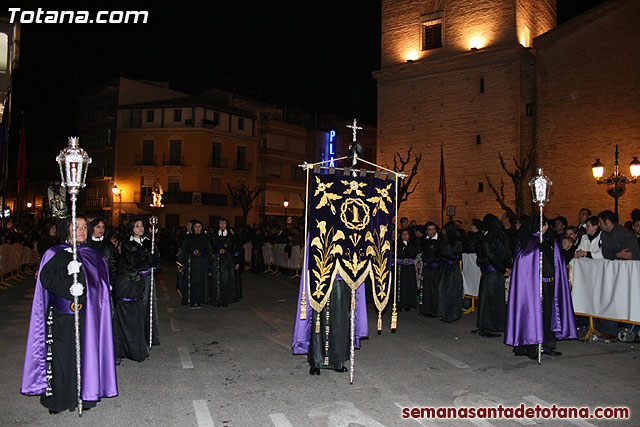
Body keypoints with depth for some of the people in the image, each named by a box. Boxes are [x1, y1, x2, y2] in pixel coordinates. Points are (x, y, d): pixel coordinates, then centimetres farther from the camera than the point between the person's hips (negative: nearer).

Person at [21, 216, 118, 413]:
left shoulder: (94, 255, 12)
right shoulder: (55, 254, 3)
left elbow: (102, 284, 15)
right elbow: (46, 279, -8)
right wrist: (67, 273, -21)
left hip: (86, 315, 2)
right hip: (62, 315, -2)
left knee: (85, 353, 4)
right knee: (61, 355, 0)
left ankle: (83, 395, 16)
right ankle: (57, 398, 15)